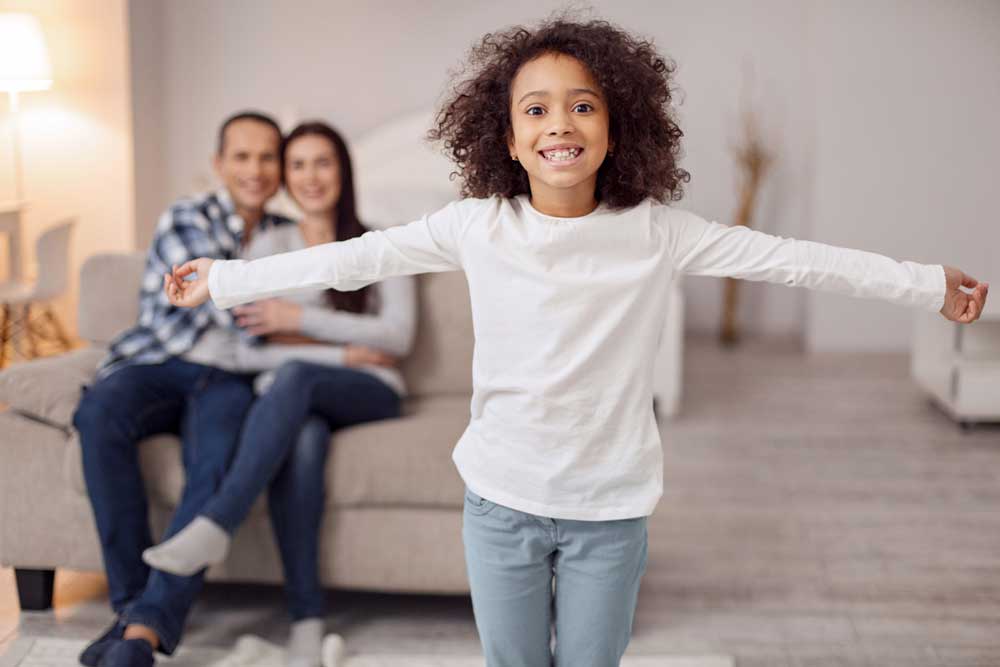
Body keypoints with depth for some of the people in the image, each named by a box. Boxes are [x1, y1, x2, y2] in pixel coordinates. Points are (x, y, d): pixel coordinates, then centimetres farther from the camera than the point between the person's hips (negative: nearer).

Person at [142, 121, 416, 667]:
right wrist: (344, 351, -9)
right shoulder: (270, 249, 13)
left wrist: (301, 319, -12)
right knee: (301, 440, -37)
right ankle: (307, 618, -38)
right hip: (294, 400, 1)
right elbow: (241, 349, 2)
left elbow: (399, 336, -3)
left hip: (369, 394, -1)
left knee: (294, 376, -36)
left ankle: (215, 524, -44)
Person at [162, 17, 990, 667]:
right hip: (502, 499, 1)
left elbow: (787, 257, -7)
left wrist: (930, 284, -2)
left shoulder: (655, 232, -10)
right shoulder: (477, 226, -9)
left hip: (611, 507, 0)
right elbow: (355, 257, -6)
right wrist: (225, 279, -4)